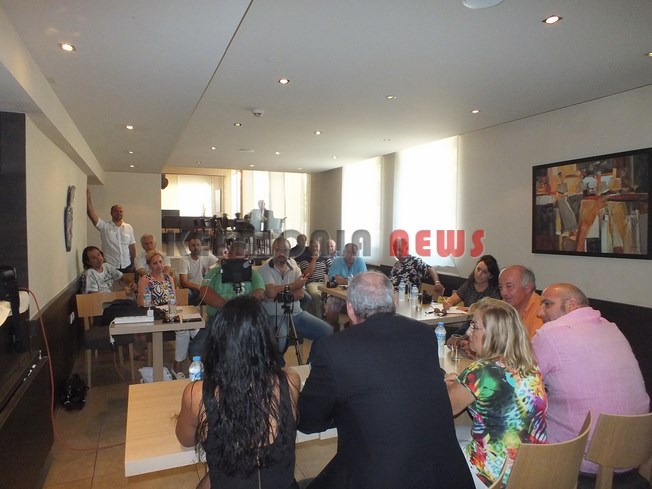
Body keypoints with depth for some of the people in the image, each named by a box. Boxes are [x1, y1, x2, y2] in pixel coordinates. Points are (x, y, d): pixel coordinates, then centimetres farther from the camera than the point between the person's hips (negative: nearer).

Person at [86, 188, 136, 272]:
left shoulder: (129, 228, 7)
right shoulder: (104, 226, 0)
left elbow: (132, 247, 8)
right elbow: (91, 213, -11)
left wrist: (133, 264, 5)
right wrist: (88, 198, -20)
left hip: (127, 266, 2)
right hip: (110, 266, -2)